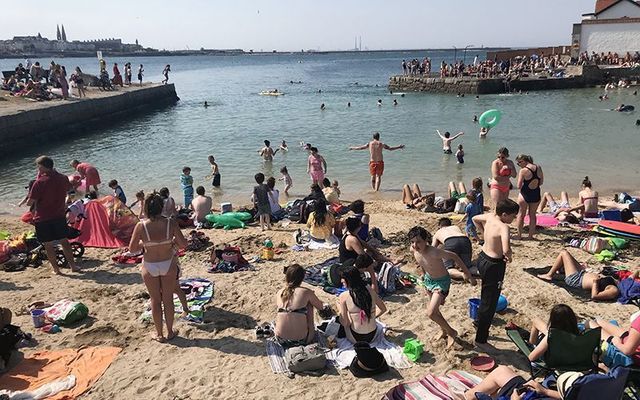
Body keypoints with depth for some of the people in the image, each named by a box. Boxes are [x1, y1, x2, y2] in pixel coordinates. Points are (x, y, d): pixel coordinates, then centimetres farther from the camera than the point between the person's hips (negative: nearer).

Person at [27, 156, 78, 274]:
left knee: (48, 245, 8)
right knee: (64, 241, 15)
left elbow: (30, 202, -13)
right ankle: (73, 265, 15)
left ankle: (56, 269, 13)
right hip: (60, 216, 4)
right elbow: (69, 189, 19)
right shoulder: (63, 178, -3)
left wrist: (29, 202, 6)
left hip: (43, 219, -4)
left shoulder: (39, 182, -17)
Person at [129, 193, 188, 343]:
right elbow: (183, 244, -14)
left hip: (150, 267, 0)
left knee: (155, 300, 16)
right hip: (168, 264, 0)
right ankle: (170, 332, 29)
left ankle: (159, 334, 28)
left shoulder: (141, 226, -19)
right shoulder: (170, 223, -19)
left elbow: (132, 249, -9)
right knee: (168, 299, 16)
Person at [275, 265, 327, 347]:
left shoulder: (279, 293, 1)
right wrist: (324, 305, 34)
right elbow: (320, 307, 7)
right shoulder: (306, 292, -10)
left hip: (281, 340, 4)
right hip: (301, 340, -4)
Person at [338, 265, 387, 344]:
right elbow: (383, 309, 8)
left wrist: (340, 306, 6)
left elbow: (344, 323, -10)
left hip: (356, 339, -4)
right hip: (372, 336, 4)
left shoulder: (344, 296, -14)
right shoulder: (370, 290, -3)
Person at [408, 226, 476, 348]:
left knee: (431, 313, -14)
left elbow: (453, 256, -25)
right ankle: (444, 331, 48)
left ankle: (451, 332, 13)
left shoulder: (434, 252, -37)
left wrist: (468, 274, -20)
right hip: (428, 280, 7)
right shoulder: (413, 250, -17)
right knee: (434, 310, 21)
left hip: (442, 282, -7)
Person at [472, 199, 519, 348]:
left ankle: (481, 329, 47)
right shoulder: (503, 227, -27)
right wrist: (508, 256, -18)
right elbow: (506, 249, -41)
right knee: (489, 304, 4)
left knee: (485, 298, 28)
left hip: (483, 258, 9)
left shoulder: (491, 216, -2)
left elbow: (475, 219, 20)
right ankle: (481, 340, 15)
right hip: (493, 265, -9)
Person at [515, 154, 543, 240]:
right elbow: (541, 182, 8)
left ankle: (519, 235, 16)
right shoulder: (538, 168, -1)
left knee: (521, 215, 10)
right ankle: (531, 235, 21)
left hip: (525, 195, -5)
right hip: (536, 195, 5)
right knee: (532, 215, 16)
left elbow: (519, 186, -15)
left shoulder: (523, 170, -17)